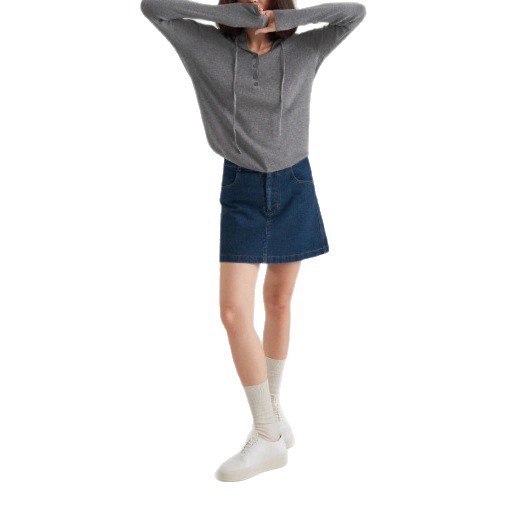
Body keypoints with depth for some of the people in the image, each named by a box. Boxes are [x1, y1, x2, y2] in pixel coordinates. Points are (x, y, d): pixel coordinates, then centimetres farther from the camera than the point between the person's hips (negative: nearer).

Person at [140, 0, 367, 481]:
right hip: (242, 190, 0)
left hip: (294, 187, 1)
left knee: (278, 303, 9)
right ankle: (268, 435, -3)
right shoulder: (210, 47, -5)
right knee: (234, 311, -12)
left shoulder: (305, 50, -3)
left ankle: (273, 408, 26)